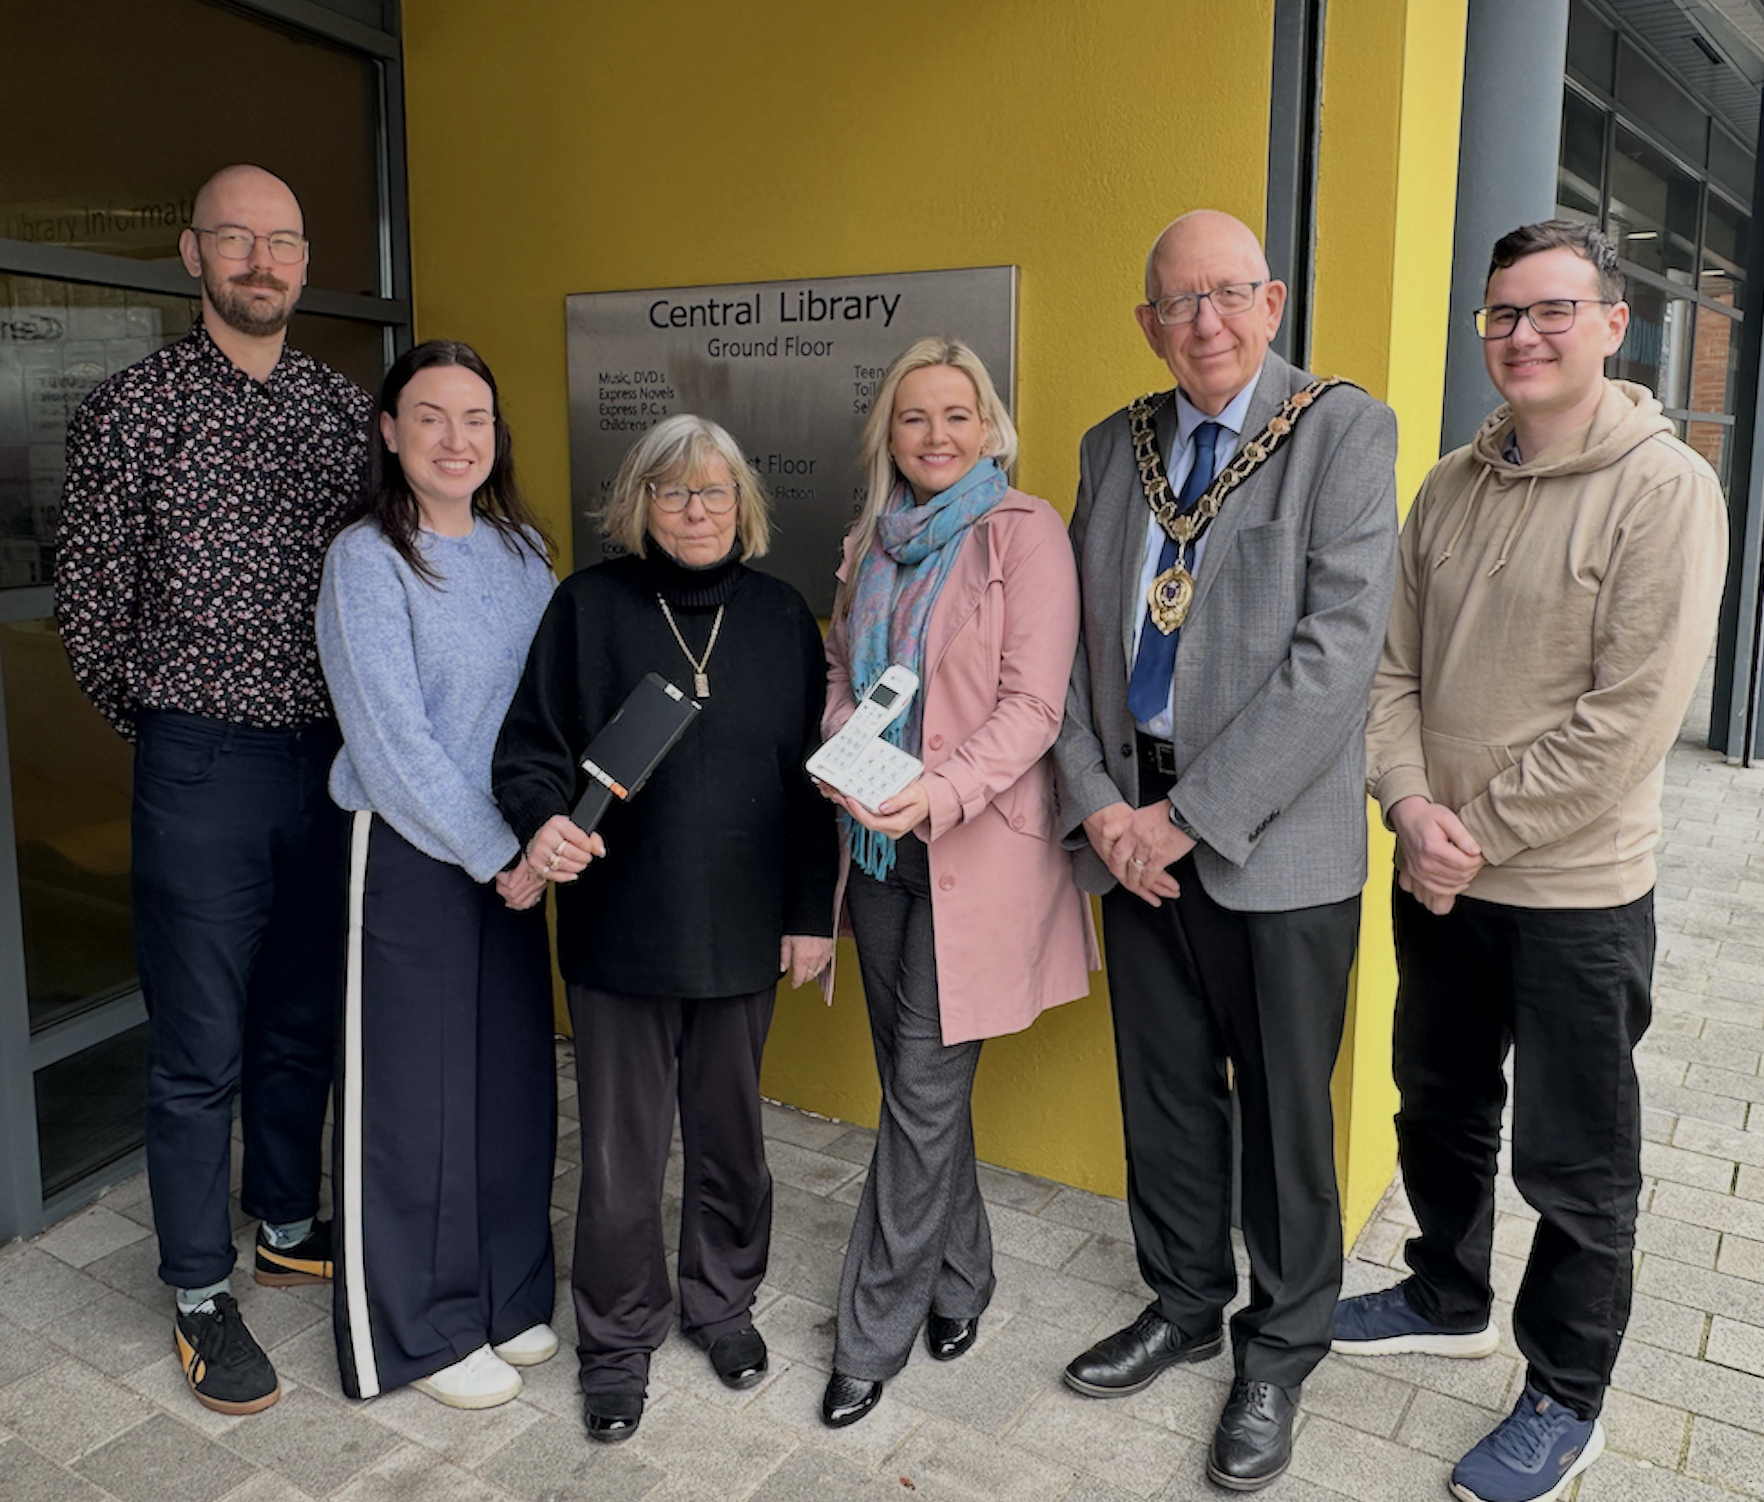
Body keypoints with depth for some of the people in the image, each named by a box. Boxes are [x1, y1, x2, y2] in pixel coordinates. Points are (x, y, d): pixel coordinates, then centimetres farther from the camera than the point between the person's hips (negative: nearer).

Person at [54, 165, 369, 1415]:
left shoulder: (347, 409, 8)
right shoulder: (134, 409, -4)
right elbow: (89, 599, 0)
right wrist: (160, 726, 6)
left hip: (334, 759, 4)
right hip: (203, 767, -4)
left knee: (307, 1019, 17)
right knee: (202, 1049, 5)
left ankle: (289, 1222, 37)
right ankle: (202, 1292, 23)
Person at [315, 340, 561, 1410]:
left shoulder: (522, 547, 7)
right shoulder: (367, 559, -11)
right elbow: (392, 739, -15)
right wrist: (498, 855, -13)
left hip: (512, 852, 6)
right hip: (411, 853, -5)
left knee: (515, 1072, 13)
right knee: (416, 1088, 6)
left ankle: (510, 1294, 33)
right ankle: (425, 1331, 25)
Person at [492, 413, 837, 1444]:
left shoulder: (781, 614, 4)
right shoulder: (589, 606, -2)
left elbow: (811, 776, 5)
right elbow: (533, 743, -2)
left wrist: (813, 911, 3)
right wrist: (542, 818, -23)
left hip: (743, 927, 2)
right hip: (619, 923, -1)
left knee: (730, 1126, 16)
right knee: (622, 1141, 9)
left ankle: (722, 1301, 39)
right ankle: (620, 1335, 30)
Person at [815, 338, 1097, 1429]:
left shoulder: (1024, 530, -7)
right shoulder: (875, 538, 12)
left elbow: (1034, 703, -13)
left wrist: (941, 793, -26)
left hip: (976, 843, -6)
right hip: (879, 839, 6)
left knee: (924, 1089, -1)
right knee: (916, 1081, 14)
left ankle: (876, 1335, 15)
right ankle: (957, 1283, 34)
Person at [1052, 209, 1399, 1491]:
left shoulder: (1345, 431, -8)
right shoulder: (1113, 448, 9)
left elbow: (1338, 650, -17)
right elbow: (1075, 638, 8)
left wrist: (1191, 815, -18)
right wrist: (1098, 801, -6)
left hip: (1276, 840, -4)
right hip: (1133, 829, 5)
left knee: (1283, 1110, 10)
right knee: (1165, 1091, 17)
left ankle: (1281, 1349, 32)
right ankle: (1183, 1306, 39)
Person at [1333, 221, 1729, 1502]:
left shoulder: (1666, 487, -13)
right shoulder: (1452, 485, 5)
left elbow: (1632, 715, -19)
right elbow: (1394, 664, 5)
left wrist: (1478, 835, -16)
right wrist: (1411, 804, -11)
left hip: (1575, 894, -5)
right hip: (1437, 879, 6)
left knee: (1576, 1164, 10)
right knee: (1440, 1107, 22)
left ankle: (1567, 1399, 30)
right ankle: (1449, 1300, 45)